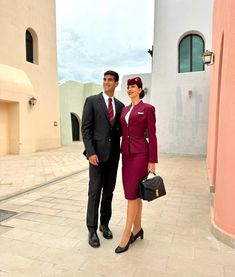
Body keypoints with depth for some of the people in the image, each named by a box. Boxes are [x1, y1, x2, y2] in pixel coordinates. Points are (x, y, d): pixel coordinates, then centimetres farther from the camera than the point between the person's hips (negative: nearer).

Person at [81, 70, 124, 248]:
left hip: (113, 154, 4)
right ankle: (92, 230, 16)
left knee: (109, 191, 12)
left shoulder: (120, 105, 11)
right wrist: (90, 152, -15)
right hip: (97, 152, -4)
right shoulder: (92, 101, -1)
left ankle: (104, 224, 29)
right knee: (95, 191, 1)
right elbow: (86, 128, -7)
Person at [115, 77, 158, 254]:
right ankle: (137, 229, 26)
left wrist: (152, 161, -10)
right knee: (135, 193, 13)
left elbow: (152, 136, -7)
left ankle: (127, 235, 7)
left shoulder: (148, 108, -4)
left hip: (140, 153, -6)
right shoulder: (125, 110, 14)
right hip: (126, 153, 7)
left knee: (132, 193, -5)